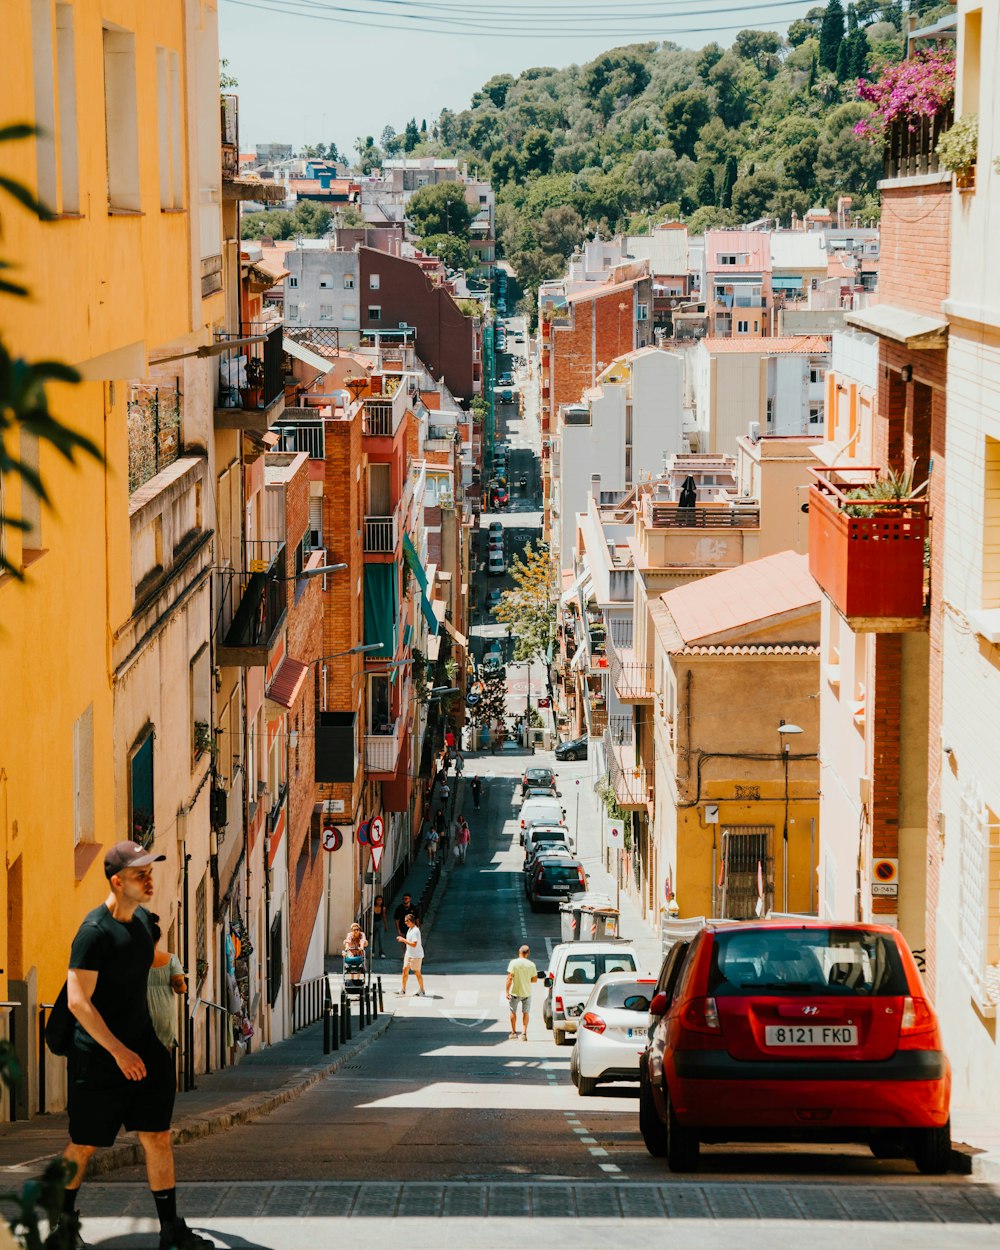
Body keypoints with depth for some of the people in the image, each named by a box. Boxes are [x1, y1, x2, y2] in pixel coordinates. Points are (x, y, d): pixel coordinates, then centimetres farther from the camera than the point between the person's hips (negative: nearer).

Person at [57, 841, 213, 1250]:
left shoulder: (142, 919, 7)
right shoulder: (95, 931, -19)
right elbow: (77, 1001, -22)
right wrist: (119, 1051, -23)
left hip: (142, 1048, 7)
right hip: (98, 1057, -7)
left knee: (158, 1138, 4)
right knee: (84, 1144, 6)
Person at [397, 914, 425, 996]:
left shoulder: (415, 931, -22)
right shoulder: (409, 929, 8)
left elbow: (414, 944, -28)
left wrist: (404, 940, -24)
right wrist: (402, 940, 8)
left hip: (416, 955, -9)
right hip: (409, 954, 9)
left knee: (417, 972, -1)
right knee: (405, 970, 8)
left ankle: (422, 990, 11)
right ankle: (403, 989, 17)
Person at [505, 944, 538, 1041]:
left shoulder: (513, 963, -12)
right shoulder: (531, 965, -6)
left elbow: (509, 978, -16)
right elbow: (534, 979, 1)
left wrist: (507, 991, -13)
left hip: (515, 992, -1)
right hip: (526, 992, 1)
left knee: (513, 1011, 16)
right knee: (525, 1013, 12)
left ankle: (513, 1032, 20)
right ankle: (524, 1032, 3)